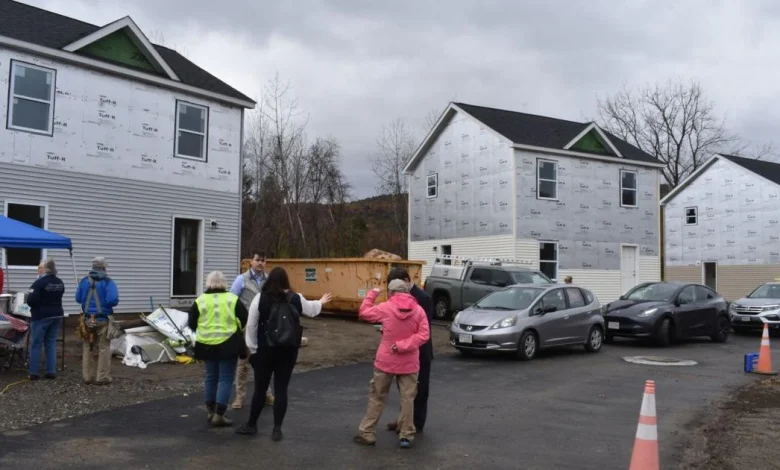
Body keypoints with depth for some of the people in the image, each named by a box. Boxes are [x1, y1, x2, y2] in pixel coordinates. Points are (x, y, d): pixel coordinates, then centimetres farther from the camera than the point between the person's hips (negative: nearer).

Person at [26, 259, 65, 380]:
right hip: (57, 315, 6)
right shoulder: (60, 282, 8)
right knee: (51, 343, 10)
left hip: (41, 316, -6)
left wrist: (31, 295, 1)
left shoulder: (40, 282, -16)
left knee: (36, 344, 2)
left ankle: (33, 373, 3)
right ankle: (51, 371, 8)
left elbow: (31, 300, -19)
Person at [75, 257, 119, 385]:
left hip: (88, 319, 4)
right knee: (104, 348, 3)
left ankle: (88, 376, 17)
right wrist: (105, 303, 1)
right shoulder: (108, 282, -11)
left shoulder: (84, 281, 4)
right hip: (102, 319, -4)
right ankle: (102, 377, 4)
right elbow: (113, 300, -21)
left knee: (88, 347, 14)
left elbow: (78, 299, 9)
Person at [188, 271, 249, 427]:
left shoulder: (200, 300, -1)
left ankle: (211, 412, 24)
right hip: (228, 344, -3)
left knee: (211, 377, 17)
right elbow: (246, 320, 1)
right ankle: (219, 415, -3)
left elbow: (191, 324, 4)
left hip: (207, 344, 3)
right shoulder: (233, 299, -4)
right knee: (226, 379, 1)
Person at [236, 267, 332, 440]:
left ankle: (251, 425, 23)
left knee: (260, 388, 10)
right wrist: (320, 302, 43)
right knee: (281, 389, 7)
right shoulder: (296, 298, 0)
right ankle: (277, 429, 11)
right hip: (288, 350, 2)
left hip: (265, 349, -2)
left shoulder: (260, 298, -7)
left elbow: (251, 325, -6)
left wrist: (252, 348, 4)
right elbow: (311, 309, 21)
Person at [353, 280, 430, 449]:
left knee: (377, 397, 11)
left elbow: (364, 313, 6)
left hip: (386, 361, -1)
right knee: (407, 399, 9)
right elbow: (424, 335, -10)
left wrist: (372, 294, 15)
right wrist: (403, 345, -14)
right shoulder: (418, 310, -4)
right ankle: (406, 435, 11)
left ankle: (367, 433, 16)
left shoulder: (385, 308, -9)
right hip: (409, 363, 1)